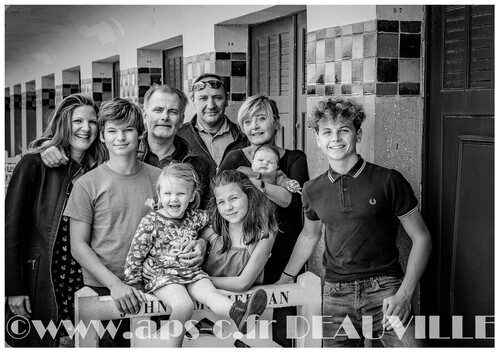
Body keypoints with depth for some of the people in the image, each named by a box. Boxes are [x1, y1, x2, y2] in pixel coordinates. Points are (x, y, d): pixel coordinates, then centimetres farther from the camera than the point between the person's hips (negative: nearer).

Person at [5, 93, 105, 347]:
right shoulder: (35, 163, -5)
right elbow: (12, 225, -8)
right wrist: (14, 288, -14)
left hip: (81, 281, 4)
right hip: (39, 277, -4)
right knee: (38, 342, 3)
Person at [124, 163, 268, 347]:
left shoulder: (195, 217, 7)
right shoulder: (151, 222, -6)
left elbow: (210, 220, 32)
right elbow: (135, 255, -3)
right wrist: (134, 284, -3)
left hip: (193, 272, 4)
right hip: (163, 274, -4)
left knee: (210, 293, -26)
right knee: (184, 305, -31)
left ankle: (238, 313, -55)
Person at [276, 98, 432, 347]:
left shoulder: (388, 181, -5)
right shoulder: (313, 190, 7)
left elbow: (421, 238, -2)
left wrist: (403, 295, -10)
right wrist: (284, 279, 27)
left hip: (384, 289, -3)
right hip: (336, 294, 3)